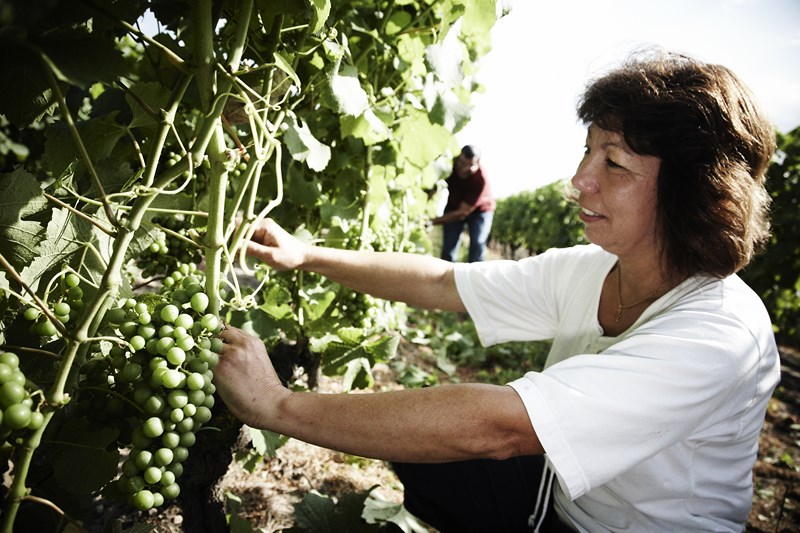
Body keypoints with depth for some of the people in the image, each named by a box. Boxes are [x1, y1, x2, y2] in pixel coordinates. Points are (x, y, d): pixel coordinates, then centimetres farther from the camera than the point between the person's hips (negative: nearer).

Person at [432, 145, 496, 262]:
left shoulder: (481, 180, -37)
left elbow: (462, 213, -34)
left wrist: (433, 221, -39)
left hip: (480, 210, -3)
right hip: (454, 206, 3)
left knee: (477, 244, -16)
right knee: (449, 245, -6)